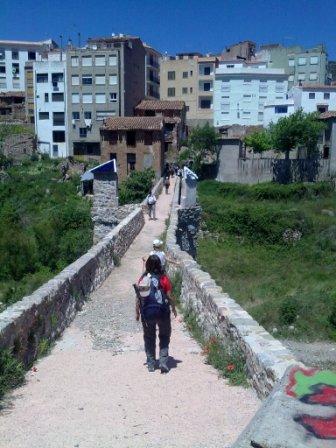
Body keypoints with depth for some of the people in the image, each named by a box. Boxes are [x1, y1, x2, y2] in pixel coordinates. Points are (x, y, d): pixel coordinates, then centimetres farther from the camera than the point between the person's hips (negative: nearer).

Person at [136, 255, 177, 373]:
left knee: (149, 338, 15)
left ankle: (151, 364, 19)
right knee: (164, 337, 15)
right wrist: (173, 308, 9)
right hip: (162, 312, -2)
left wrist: (137, 312, 11)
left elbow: (138, 297, 1)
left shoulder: (143, 279, -1)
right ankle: (163, 362, 5)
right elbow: (169, 296, -6)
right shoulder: (163, 278, -9)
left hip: (146, 313, 2)